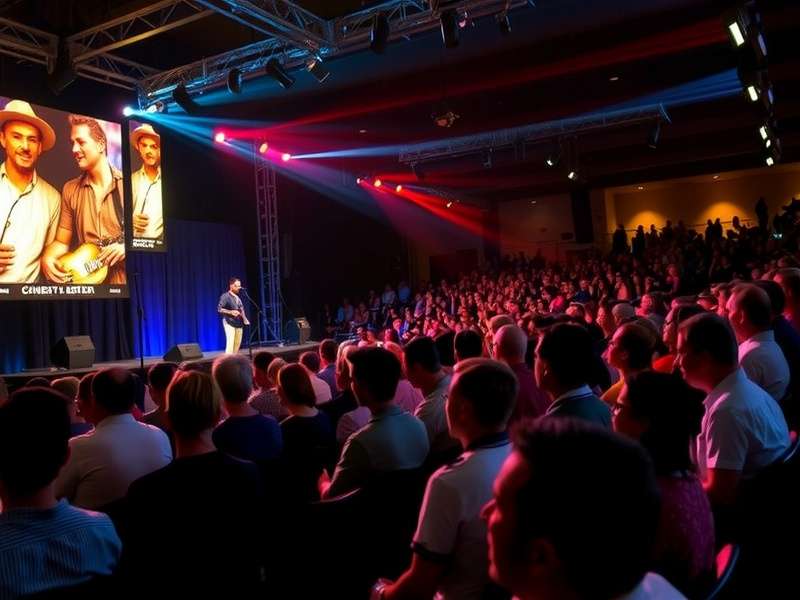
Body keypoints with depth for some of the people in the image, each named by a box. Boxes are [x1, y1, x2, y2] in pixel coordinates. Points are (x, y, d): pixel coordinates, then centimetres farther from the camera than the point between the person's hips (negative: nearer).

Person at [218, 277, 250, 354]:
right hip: (229, 322, -8)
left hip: (238, 323, 8)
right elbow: (219, 309, -12)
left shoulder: (237, 297, 16)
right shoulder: (225, 296, -7)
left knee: (237, 343, 9)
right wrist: (231, 312, -23)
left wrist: (245, 319, 4)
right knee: (230, 343, -15)